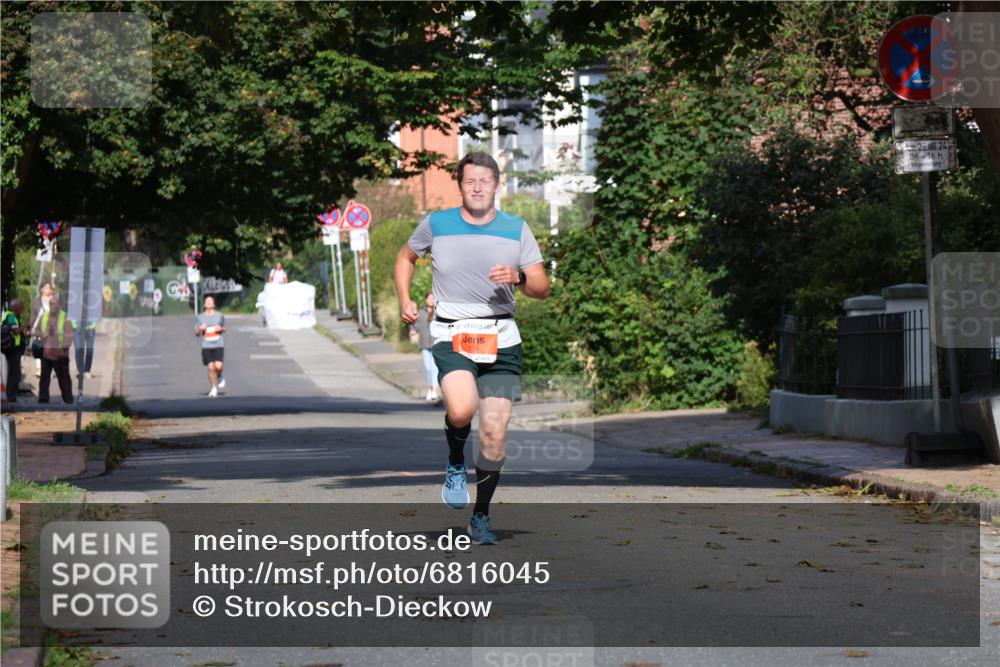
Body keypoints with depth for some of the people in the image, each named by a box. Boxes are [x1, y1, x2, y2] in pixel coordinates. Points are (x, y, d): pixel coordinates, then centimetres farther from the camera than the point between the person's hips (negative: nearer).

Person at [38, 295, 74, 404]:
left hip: (60, 354, -3)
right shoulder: (43, 316, 6)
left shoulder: (64, 317, -6)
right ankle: (43, 399, 14)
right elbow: (38, 331, 14)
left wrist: (65, 348, -14)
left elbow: (69, 334, -7)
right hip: (46, 352, 4)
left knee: (64, 378, 5)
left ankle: (68, 399, 14)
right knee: (44, 377, 7)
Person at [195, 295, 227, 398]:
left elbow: (224, 329, 18)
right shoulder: (200, 317, 8)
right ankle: (214, 388, 10)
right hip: (206, 346, 1)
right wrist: (200, 329, -11)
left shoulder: (220, 316, 7)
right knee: (210, 367, -5)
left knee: (218, 366, -16)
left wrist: (221, 329, -5)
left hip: (218, 345, -1)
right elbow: (196, 333, 11)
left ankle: (220, 377, 19)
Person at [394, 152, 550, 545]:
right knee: (461, 409, -29)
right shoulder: (435, 225, 5)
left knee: (495, 433, -2)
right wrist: (404, 299, 9)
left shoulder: (517, 230, 7)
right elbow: (406, 257, 24)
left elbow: (542, 288, 6)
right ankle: (455, 463, 5)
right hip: (451, 336, -2)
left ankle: (481, 516, 16)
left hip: (501, 339, 2)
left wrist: (518, 277, -15)